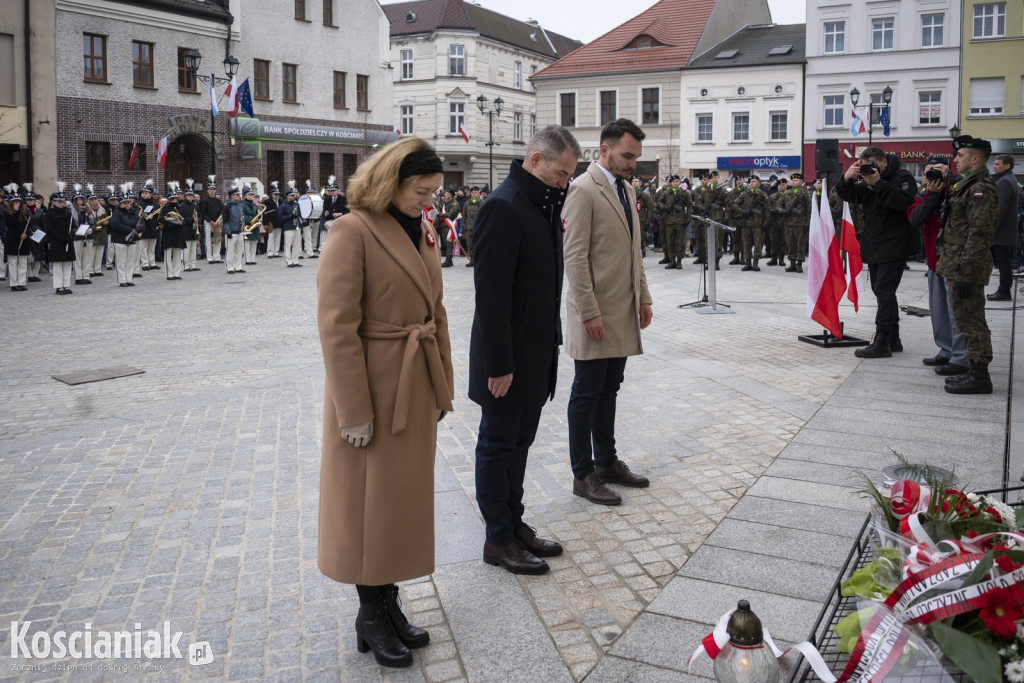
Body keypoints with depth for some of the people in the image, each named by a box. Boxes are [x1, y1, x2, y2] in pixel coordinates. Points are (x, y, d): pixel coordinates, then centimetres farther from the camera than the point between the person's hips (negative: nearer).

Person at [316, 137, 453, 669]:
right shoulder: (353, 232, -16)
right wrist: (354, 412, -18)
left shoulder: (421, 231, 8)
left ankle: (389, 601, 31)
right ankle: (371, 616, 23)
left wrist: (443, 384, 13)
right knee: (371, 504, 7)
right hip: (374, 388, -8)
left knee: (407, 498, 15)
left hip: (417, 386, 8)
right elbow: (337, 327, -19)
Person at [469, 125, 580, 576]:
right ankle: (498, 540, 17)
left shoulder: (544, 204, 11)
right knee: (498, 446, 5)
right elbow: (491, 293, -22)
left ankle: (515, 524, 31)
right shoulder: (502, 206, -19)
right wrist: (498, 364, -21)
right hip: (508, 358, -9)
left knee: (519, 442, 18)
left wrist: (553, 340, 14)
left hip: (536, 353, 9)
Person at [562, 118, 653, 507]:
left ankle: (606, 462, 27)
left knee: (609, 389, 16)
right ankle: (583, 475, 10)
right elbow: (574, 256, -17)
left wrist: (643, 297, 15)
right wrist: (590, 312, -20)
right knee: (587, 393, 1)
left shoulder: (625, 188, 14)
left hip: (623, 312, 8)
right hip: (595, 312, -8)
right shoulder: (583, 190, -13)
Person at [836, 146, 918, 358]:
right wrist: (846, 179, -11)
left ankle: (882, 342, -11)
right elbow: (849, 197, 8)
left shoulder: (902, 178, -7)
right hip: (874, 245, 8)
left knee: (884, 290, -12)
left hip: (894, 245, -8)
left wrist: (878, 183, -25)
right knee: (881, 291, 12)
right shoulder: (866, 180, 14)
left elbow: (904, 201, -23)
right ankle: (893, 339, 21)